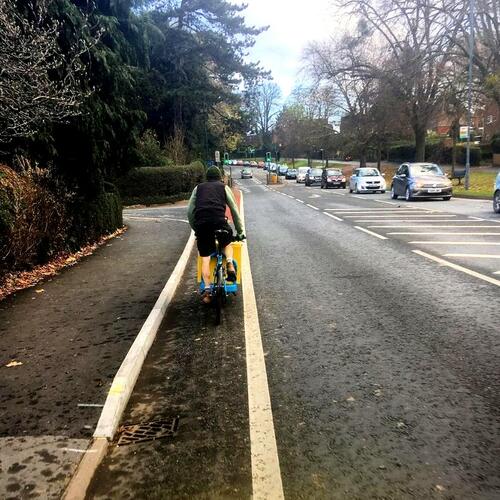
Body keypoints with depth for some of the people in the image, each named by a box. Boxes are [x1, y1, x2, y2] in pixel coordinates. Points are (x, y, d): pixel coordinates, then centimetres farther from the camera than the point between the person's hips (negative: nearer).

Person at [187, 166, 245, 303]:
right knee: (227, 243, 28)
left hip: (201, 222, 1)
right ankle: (230, 264, 2)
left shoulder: (198, 188, 27)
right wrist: (240, 231, 25)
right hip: (219, 221, -1)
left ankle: (207, 287, -4)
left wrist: (195, 228, 29)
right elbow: (234, 210, 19)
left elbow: (190, 211, 19)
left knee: (205, 257, 10)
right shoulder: (224, 187, 22)